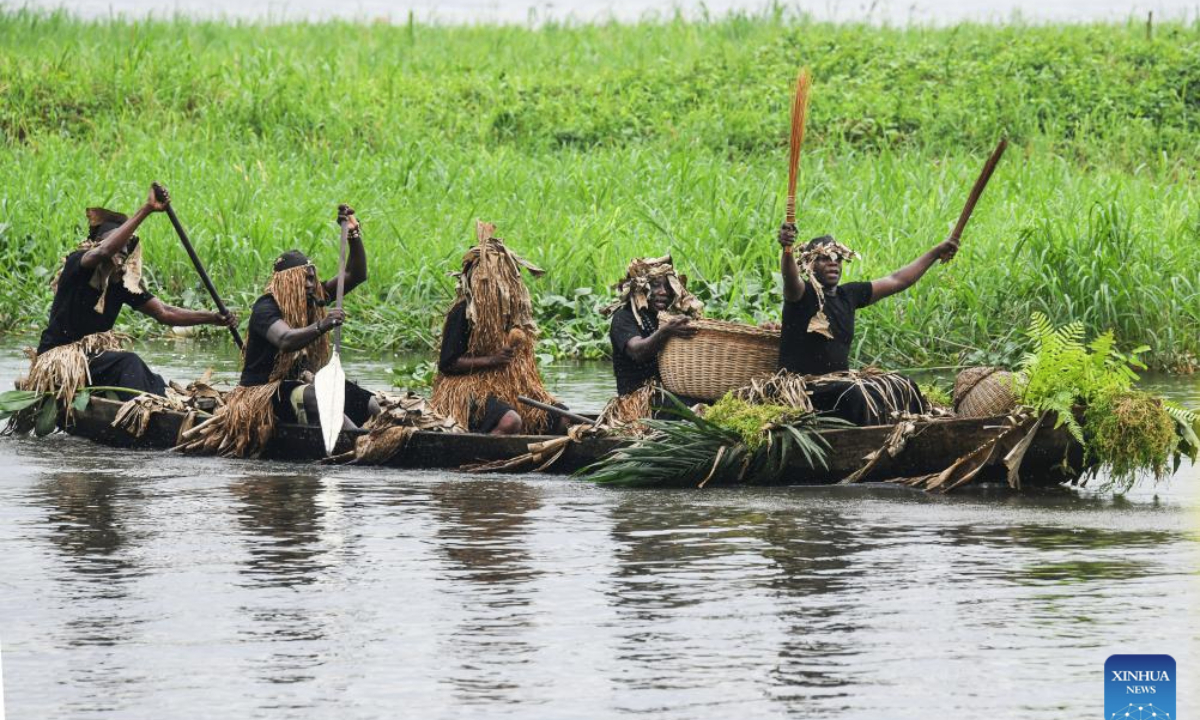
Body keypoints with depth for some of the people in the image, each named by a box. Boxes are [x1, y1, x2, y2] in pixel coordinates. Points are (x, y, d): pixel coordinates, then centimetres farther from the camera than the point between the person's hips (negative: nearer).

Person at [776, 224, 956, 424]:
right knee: (855, 394, -33)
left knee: (903, 387, 1)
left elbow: (896, 281, 21)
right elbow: (790, 278, -33)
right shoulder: (802, 293, -9)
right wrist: (787, 250, -56)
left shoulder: (848, 295, 11)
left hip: (839, 380, 8)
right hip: (802, 384, -8)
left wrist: (936, 253, 25)